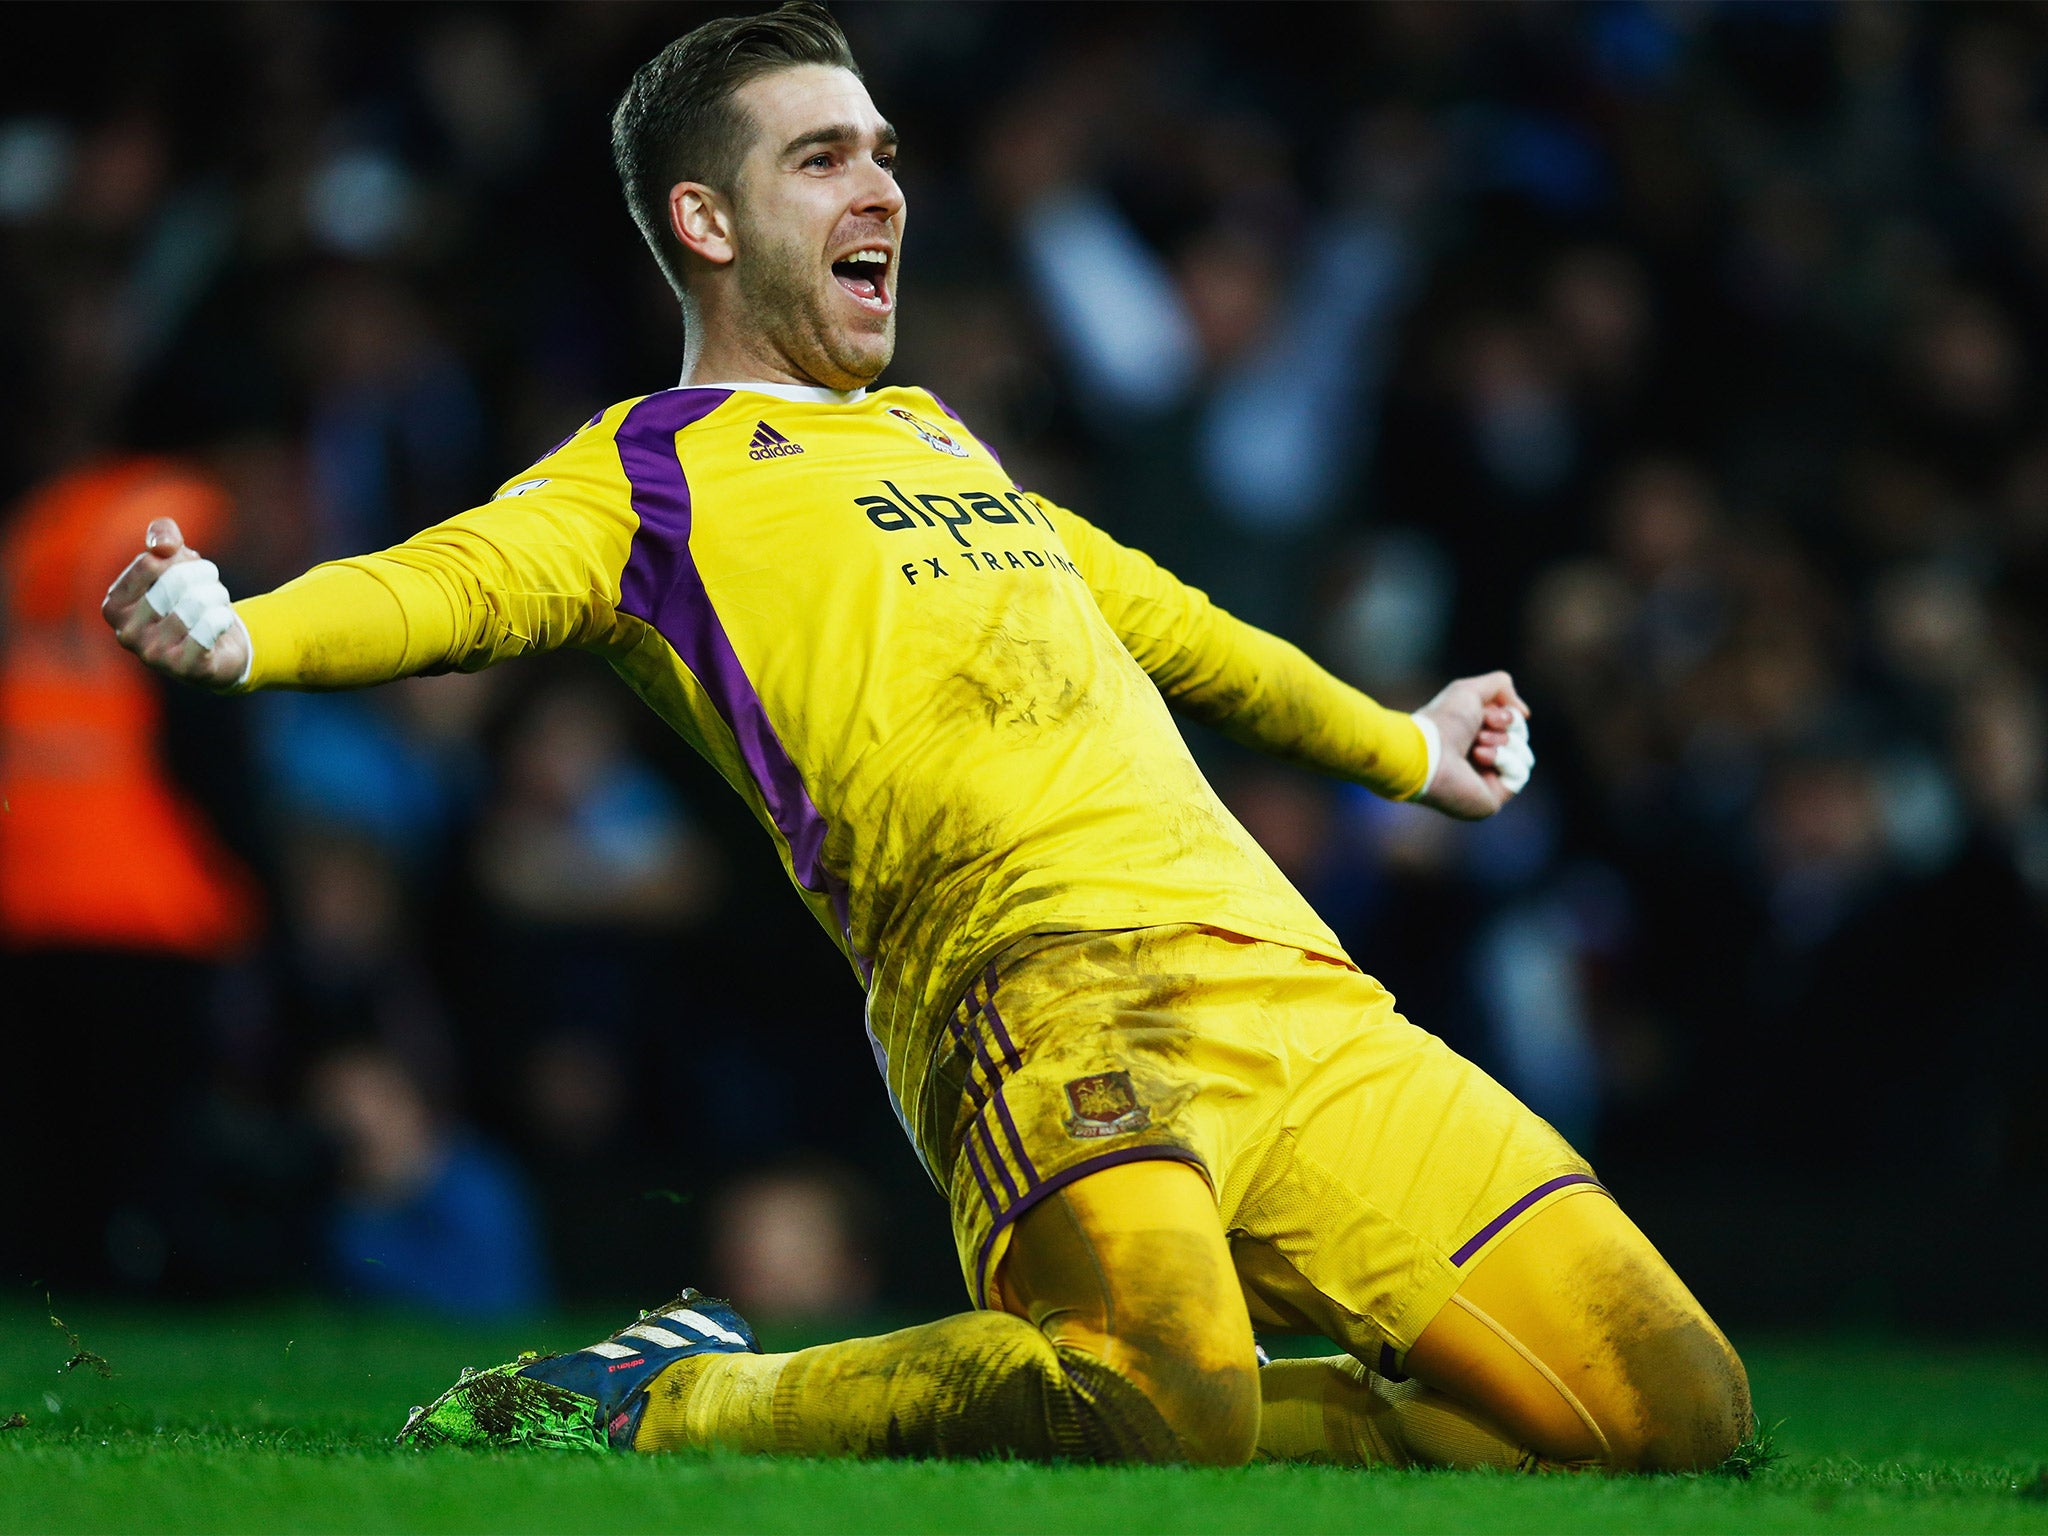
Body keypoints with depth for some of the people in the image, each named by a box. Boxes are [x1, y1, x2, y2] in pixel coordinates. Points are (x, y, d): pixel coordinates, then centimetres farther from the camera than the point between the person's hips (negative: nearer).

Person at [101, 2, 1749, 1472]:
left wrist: (1404, 751, 60)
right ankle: (667, 1402, -11)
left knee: (1671, 1406, -3)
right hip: (1051, 975, -7)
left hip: (1295, 985, 8)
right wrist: (245, 635, -33)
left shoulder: (932, 435, 30)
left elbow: (1162, 620, 46)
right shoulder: (649, 472, 9)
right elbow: (466, 578, -11)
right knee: (1166, 1399, -36)